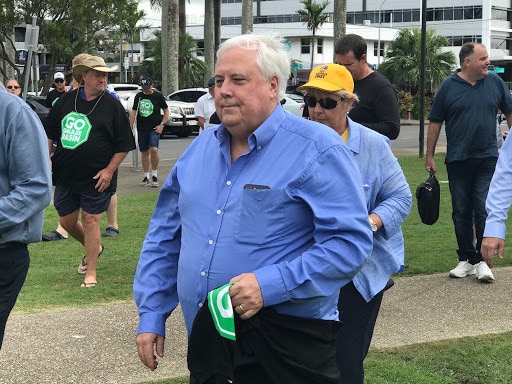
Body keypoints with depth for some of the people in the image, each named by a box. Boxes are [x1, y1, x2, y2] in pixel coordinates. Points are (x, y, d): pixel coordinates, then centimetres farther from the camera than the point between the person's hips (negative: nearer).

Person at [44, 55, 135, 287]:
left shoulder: (112, 106, -4)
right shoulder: (67, 100, 6)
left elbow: (124, 145, -3)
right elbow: (50, 133, 17)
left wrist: (109, 170, -11)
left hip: (96, 178, -4)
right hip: (65, 174, 4)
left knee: (90, 220, -3)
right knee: (66, 221, 11)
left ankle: (90, 272, 7)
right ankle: (93, 248, 39)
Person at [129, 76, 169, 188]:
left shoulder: (158, 96, 0)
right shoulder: (139, 96, 9)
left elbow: (166, 111, 6)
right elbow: (133, 112, 14)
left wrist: (162, 124, -5)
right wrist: (130, 127, 8)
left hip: (154, 128, -4)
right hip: (142, 129, 4)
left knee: (154, 149, -20)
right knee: (144, 152, 7)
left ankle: (154, 175, -7)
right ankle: (146, 177, 17)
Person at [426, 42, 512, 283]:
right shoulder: (448, 87, -1)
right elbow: (435, 123, 3)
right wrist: (429, 156, 2)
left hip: (488, 159, 0)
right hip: (458, 161, 0)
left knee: (484, 210, -6)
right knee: (461, 213, 7)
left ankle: (482, 261, 2)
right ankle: (466, 260, 18)